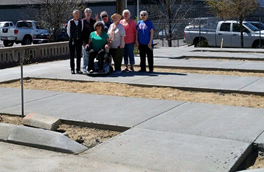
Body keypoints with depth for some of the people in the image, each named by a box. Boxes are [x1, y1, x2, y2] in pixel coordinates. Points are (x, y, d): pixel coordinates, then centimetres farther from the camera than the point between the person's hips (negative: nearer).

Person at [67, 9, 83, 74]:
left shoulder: (80, 21, 6)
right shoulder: (70, 22, -2)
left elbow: (82, 30, 12)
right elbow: (68, 31, 3)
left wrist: (81, 38, 4)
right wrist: (71, 37, 2)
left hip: (79, 40, 3)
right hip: (72, 40, -2)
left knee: (78, 55, 5)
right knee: (72, 55, 2)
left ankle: (78, 69, 11)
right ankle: (72, 69, 8)